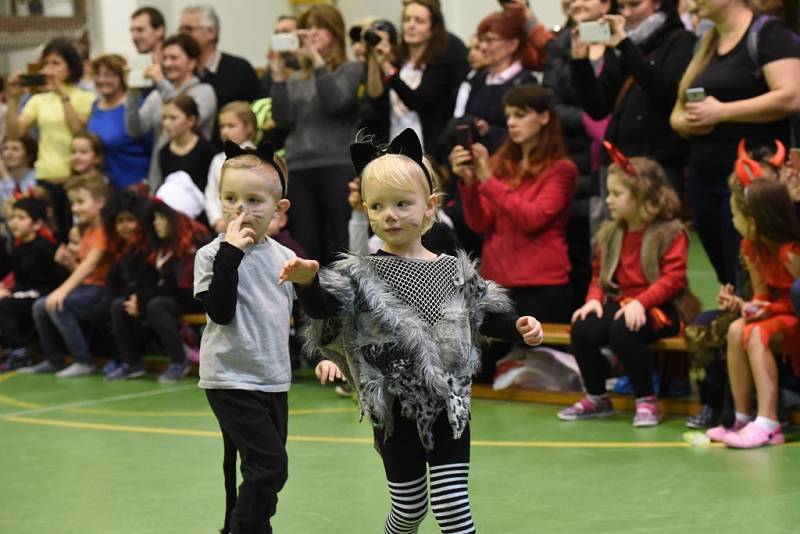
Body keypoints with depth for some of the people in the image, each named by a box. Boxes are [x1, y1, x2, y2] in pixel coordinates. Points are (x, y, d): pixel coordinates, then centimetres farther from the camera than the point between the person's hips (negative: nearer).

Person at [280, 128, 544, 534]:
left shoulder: (455, 272, 2)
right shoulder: (361, 274, -6)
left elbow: (487, 314, 12)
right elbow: (324, 307, -21)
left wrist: (520, 327, -7)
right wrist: (308, 283, -42)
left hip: (449, 409, 1)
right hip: (395, 413, -1)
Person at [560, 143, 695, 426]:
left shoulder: (671, 232, -6)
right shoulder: (610, 233, 13)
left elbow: (673, 278, -15)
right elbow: (600, 274, 17)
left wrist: (640, 302, -27)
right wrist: (594, 299, -5)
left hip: (659, 307, -6)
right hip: (619, 301, 6)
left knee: (622, 330, -36)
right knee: (582, 329, -21)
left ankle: (647, 400, -16)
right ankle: (596, 398, 2)